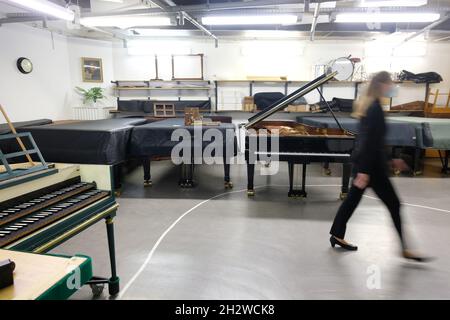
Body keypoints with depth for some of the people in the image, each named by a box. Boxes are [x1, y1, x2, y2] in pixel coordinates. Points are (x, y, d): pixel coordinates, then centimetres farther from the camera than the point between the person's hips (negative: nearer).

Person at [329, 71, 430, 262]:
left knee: (352, 200, 15)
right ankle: (405, 249, 12)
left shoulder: (368, 105, 14)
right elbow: (369, 142, -23)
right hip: (370, 164, -10)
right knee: (393, 204, 0)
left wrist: (390, 160, 23)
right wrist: (364, 171, -25)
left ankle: (337, 235, 25)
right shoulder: (375, 107, -17)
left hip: (363, 161, 10)